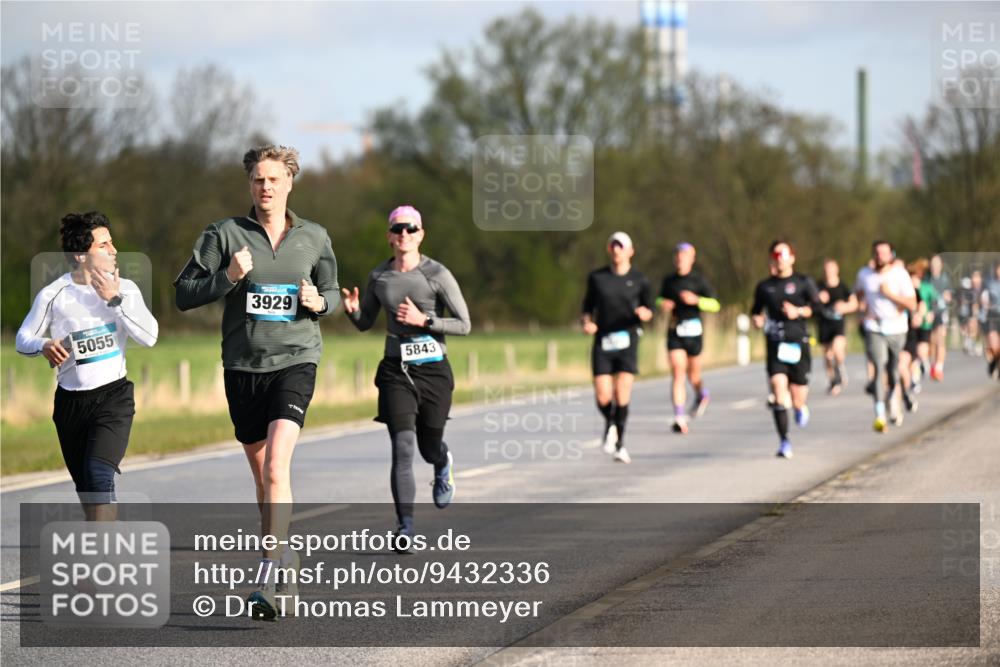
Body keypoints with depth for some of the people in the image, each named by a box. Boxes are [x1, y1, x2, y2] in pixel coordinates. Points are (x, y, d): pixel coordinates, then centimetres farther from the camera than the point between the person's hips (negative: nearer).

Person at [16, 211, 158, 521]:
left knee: (99, 475, -22)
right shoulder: (52, 295, -4)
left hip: (113, 394, -2)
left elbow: (149, 336, -11)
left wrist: (115, 300, -17)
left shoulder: (125, 289, -1)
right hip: (70, 401, 2)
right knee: (85, 487, 13)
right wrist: (44, 346, -16)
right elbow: (23, 339, 6)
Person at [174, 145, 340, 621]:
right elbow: (184, 294, -1)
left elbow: (331, 292, 20)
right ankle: (285, 556, 31)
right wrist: (227, 278, -17)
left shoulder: (314, 238, 6)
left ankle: (268, 578, -24)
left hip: (294, 361, -2)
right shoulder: (225, 234, 1)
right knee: (261, 472, 12)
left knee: (276, 465, -19)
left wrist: (319, 303, -3)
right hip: (242, 364, 2)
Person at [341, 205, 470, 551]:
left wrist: (423, 320, -18)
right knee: (403, 448, -13)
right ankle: (405, 528, -15)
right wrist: (352, 309, -8)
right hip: (396, 370, 1)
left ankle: (443, 465, 52)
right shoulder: (379, 277, 4)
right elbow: (365, 323, 15)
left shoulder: (437, 274, -7)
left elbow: (464, 325, -6)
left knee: (429, 448, 12)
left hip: (434, 370, -1)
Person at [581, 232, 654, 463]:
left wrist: (644, 313, -12)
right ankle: (610, 425, 26)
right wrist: (587, 323, -8)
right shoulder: (596, 277, 8)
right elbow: (587, 308, 14)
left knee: (622, 394, -13)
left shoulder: (639, 280, 5)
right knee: (602, 398, -7)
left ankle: (619, 444, -1)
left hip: (627, 341, -1)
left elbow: (649, 310, 12)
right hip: (602, 342, 1)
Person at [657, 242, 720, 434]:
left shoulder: (698, 280, -4)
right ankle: (679, 418, -13)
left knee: (693, 373, 11)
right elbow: (661, 299, 25)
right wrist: (663, 304, 2)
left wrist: (696, 300, -22)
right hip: (675, 331, 2)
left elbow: (714, 304, -6)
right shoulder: (669, 281, 7)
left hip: (693, 330, -2)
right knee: (678, 374, -9)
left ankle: (700, 395, 46)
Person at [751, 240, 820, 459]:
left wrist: (799, 312, -15)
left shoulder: (803, 282, 4)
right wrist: (757, 319, 0)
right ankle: (784, 442, -12)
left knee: (797, 397, 2)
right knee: (778, 390, -16)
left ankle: (801, 406, 41)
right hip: (775, 344, 1)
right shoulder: (764, 286, 11)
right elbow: (756, 310, 22)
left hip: (798, 344, -1)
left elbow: (817, 306, 1)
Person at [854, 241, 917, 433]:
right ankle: (880, 416, -25)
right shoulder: (864, 273, 1)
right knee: (879, 368, -17)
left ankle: (893, 400, 45)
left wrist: (891, 294, -20)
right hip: (874, 328, 0)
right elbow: (858, 292, 25)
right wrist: (865, 307, 10)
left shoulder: (900, 274, -7)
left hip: (896, 328, 0)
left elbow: (912, 305, -11)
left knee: (893, 371, 12)